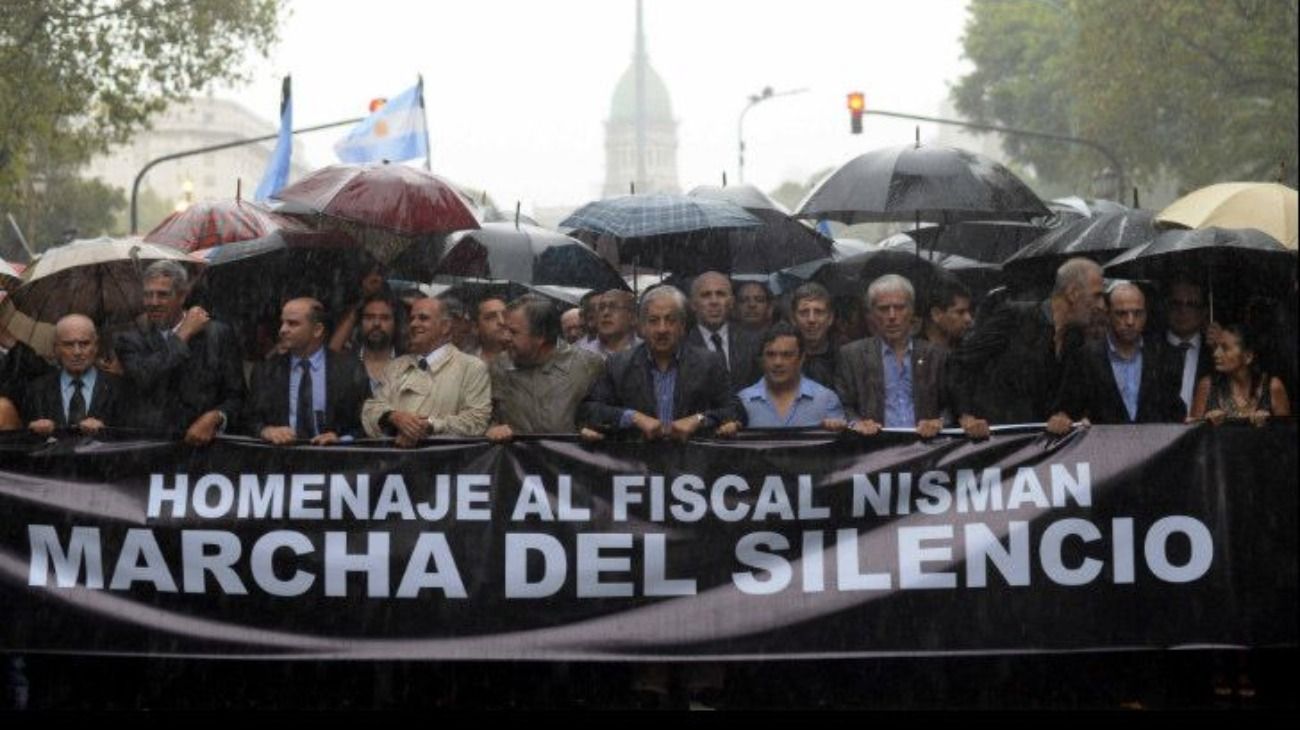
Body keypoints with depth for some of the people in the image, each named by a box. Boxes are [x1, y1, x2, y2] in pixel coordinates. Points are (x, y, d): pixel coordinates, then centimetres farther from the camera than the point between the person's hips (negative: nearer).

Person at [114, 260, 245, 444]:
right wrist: (183, 336, -4)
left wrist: (215, 418, -14)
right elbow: (144, 378, -13)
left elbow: (235, 397, 7)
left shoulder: (218, 334, 7)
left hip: (199, 442, 0)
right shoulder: (130, 339, 8)